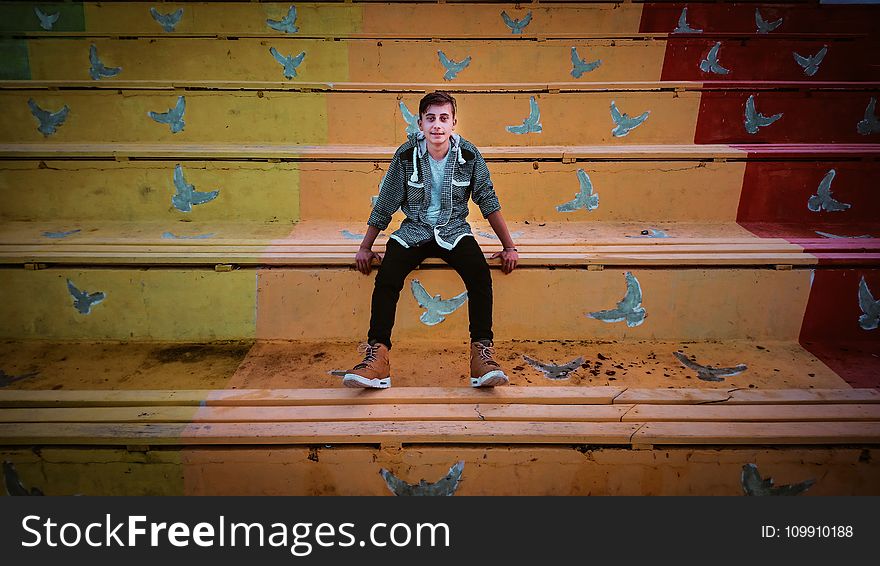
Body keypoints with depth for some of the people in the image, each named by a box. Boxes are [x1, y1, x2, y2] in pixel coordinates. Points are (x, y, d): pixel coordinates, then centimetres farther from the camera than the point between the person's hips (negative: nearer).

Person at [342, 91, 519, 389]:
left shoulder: (469, 154, -3)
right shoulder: (406, 155, -4)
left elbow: (489, 202, 3)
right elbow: (384, 205, 3)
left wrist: (509, 247, 1)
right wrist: (365, 247, 3)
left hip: (454, 230, 0)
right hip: (414, 229, 0)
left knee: (480, 275, -30)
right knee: (386, 277, -28)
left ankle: (482, 354, -25)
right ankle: (377, 356, -25)